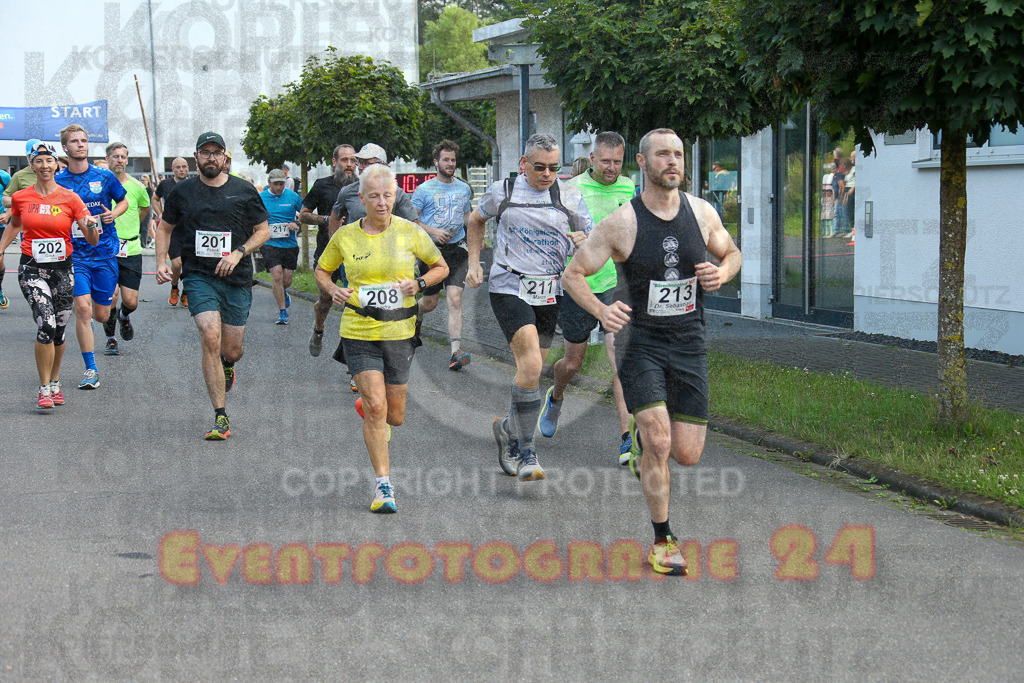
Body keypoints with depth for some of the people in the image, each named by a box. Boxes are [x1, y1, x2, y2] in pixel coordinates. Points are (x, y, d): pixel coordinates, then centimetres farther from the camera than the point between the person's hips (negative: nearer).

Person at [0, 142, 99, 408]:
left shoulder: (70, 198, -3)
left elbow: (93, 241, -3)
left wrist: (91, 226, -24)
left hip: (63, 268, 1)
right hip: (32, 268, -1)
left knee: (59, 331, 8)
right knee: (46, 324, -19)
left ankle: (54, 383, 30)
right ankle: (44, 388, -9)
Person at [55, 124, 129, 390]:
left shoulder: (104, 177, 1)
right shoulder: (57, 182, 0)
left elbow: (123, 201, 16)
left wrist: (114, 213, -6)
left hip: (104, 251, 1)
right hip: (75, 254, -1)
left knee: (101, 315, 5)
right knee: (82, 308, -15)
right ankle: (91, 370, -7)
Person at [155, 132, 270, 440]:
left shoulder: (244, 191, 3)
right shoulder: (182, 192, 5)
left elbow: (263, 231, 7)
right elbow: (165, 228, 17)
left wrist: (238, 253, -9)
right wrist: (161, 262, 2)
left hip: (237, 279, 1)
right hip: (199, 276, -1)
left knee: (231, 350, 5)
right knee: (211, 337, -20)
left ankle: (226, 366, 47)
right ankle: (221, 418, -16)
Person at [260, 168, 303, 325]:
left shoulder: (293, 197, 3)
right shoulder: (260, 198, 2)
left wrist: (297, 224, -6)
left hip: (290, 244, 2)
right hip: (270, 244, -1)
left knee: (287, 280, 5)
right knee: (277, 275, -17)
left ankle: (282, 293, 43)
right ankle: (283, 312, -9)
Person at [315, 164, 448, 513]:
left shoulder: (410, 232, -2)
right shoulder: (345, 236, -1)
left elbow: (441, 267, 10)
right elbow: (321, 269, 16)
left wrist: (419, 283, -9)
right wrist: (333, 290, -5)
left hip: (399, 332, 1)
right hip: (359, 332, -1)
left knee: (394, 416, 9)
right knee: (376, 406, -16)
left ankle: (368, 403, 47)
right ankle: (383, 485, -7)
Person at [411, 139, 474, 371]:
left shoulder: (464, 188, 11)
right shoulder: (424, 190, 0)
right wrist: (433, 231, -15)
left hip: (456, 250, 1)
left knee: (455, 299, -14)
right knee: (430, 303, 9)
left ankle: (456, 352, -21)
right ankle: (415, 316, 47)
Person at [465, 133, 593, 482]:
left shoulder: (569, 196, 4)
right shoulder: (502, 191, 1)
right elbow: (476, 220, 20)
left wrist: (584, 241, -13)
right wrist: (474, 262, 12)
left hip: (550, 293, 3)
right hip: (509, 288, -3)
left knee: (531, 371, 10)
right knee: (530, 365, -20)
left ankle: (508, 429, 35)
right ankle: (525, 450, -10)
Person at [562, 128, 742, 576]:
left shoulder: (702, 213, 0)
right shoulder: (622, 223, -11)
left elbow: (732, 254, 17)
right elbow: (572, 274, -5)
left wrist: (723, 272, -7)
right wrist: (600, 310, -23)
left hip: (689, 342, 4)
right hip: (640, 341, -3)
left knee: (688, 454, 2)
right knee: (659, 442, -15)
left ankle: (643, 435, 37)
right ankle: (662, 542, 1)